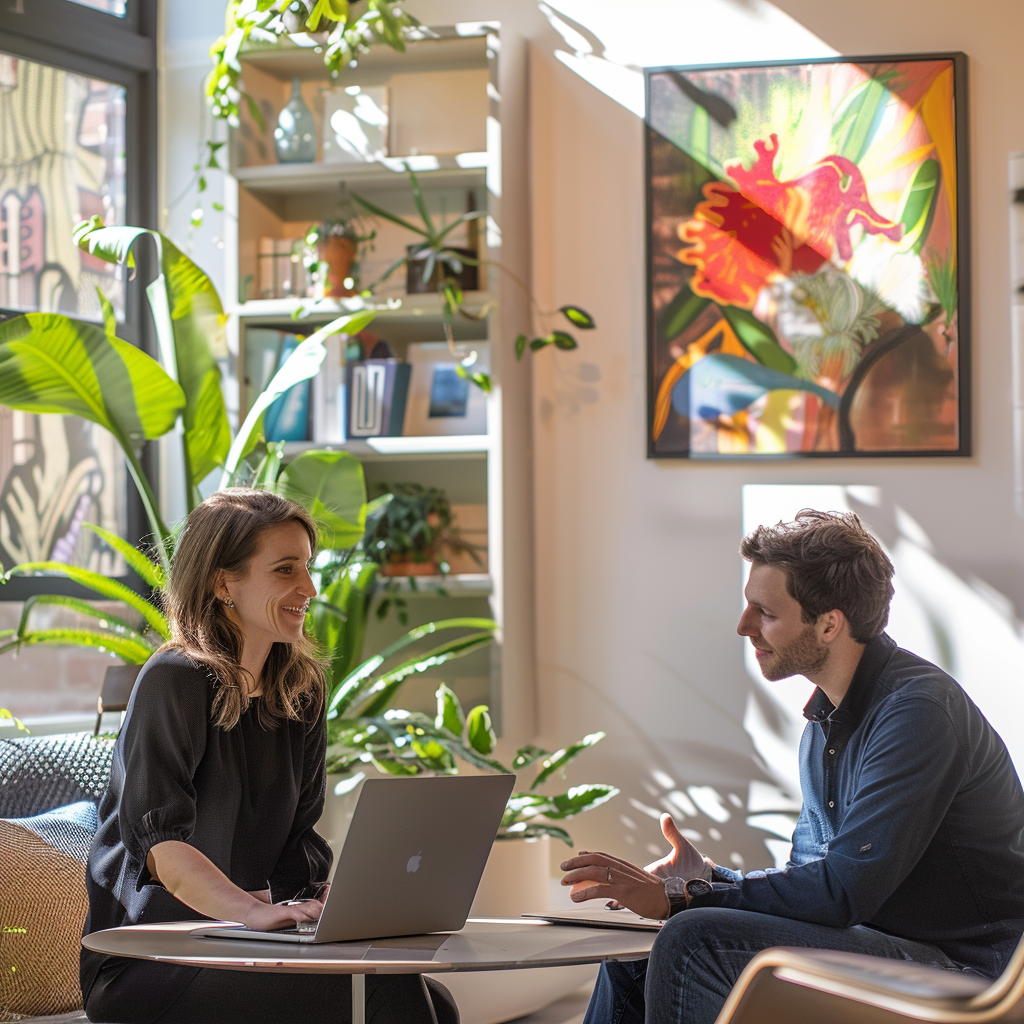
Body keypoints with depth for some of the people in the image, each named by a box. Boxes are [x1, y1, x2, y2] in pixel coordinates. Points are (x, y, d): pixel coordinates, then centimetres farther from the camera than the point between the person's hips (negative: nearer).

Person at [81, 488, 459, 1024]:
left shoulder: (301, 691, 12)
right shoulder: (173, 682, -11)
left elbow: (298, 840, 11)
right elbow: (159, 840, -23)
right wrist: (256, 911, -39)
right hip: (144, 966, -7)